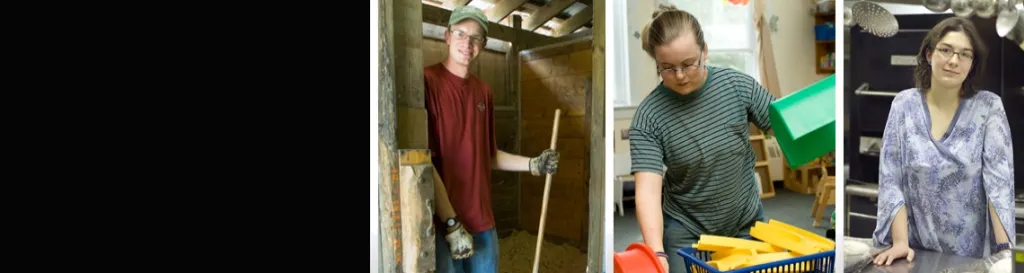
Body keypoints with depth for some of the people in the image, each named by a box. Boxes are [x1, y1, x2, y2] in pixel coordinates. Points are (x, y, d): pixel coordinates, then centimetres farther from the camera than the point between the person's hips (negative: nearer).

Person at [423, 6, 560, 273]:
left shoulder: (483, 91, 11)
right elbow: (423, 160, -16)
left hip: (482, 222, 6)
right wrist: (451, 223, -16)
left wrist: (533, 164, 6)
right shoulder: (427, 81, -11)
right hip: (443, 225, -6)